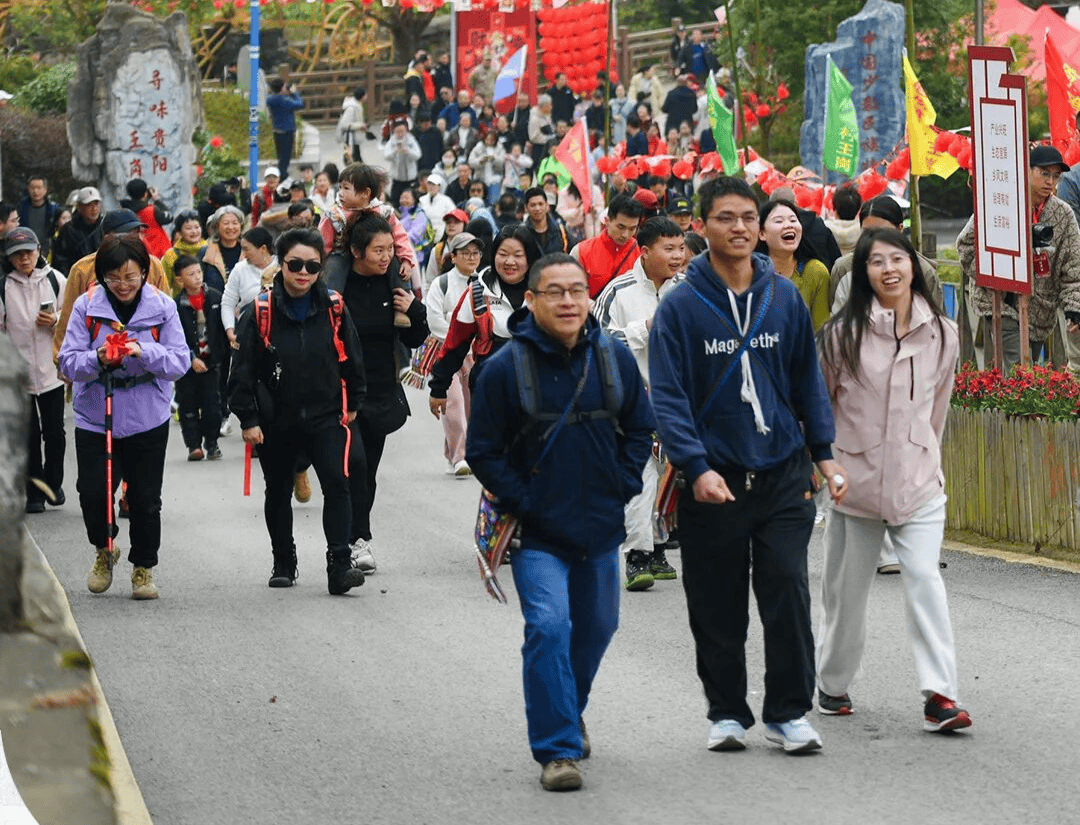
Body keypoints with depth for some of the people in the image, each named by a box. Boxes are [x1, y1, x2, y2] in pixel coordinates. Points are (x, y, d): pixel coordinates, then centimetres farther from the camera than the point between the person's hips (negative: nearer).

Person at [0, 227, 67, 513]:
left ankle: (54, 484, 25)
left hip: (51, 369, 1)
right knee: (29, 435, 2)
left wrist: (55, 321, -13)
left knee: (54, 432, 6)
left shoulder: (54, 280, 0)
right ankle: (34, 492, 10)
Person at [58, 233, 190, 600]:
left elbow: (180, 362, -8)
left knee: (145, 499, 3)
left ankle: (143, 567, 23)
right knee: (93, 493, -5)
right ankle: (104, 550, 25)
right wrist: (98, 359, -27)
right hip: (95, 418, 0)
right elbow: (68, 362, -7)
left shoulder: (162, 306, -6)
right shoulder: (87, 306, -6)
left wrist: (143, 352, -25)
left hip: (147, 420, 0)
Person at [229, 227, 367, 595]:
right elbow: (243, 369, -5)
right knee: (278, 493, 15)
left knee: (337, 483, -18)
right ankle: (283, 563, 34)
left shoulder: (334, 309, -4)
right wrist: (248, 419, -6)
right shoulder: (261, 312, -9)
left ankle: (339, 565, -20)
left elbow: (351, 360, 9)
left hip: (326, 416, 0)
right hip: (276, 422, 0)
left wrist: (351, 405, 12)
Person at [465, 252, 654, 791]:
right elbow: (483, 451, -5)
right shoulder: (505, 368, -11)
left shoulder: (614, 358, 0)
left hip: (600, 526, 4)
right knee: (549, 628, -18)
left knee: (596, 627, 17)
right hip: (537, 532, -4)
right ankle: (557, 750, -11)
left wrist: (623, 486, 1)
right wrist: (523, 503, -11)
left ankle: (569, 712, 43)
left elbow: (640, 429, 13)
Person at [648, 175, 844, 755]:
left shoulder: (785, 297, 6)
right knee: (717, 609, 6)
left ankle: (789, 712, 7)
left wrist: (824, 455, 7)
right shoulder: (680, 306, -5)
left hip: (783, 473, 2)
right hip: (714, 481, -2)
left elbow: (807, 380, 13)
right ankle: (727, 713, 21)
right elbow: (667, 397, -9)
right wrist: (696, 466, -20)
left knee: (788, 595, -4)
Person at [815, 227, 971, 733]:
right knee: (846, 589, 9)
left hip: (918, 481, 1)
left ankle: (940, 695, -16)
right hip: (856, 479, -1)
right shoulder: (843, 333, -4)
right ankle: (833, 685, 29)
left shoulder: (941, 334, 3)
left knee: (925, 579, -13)